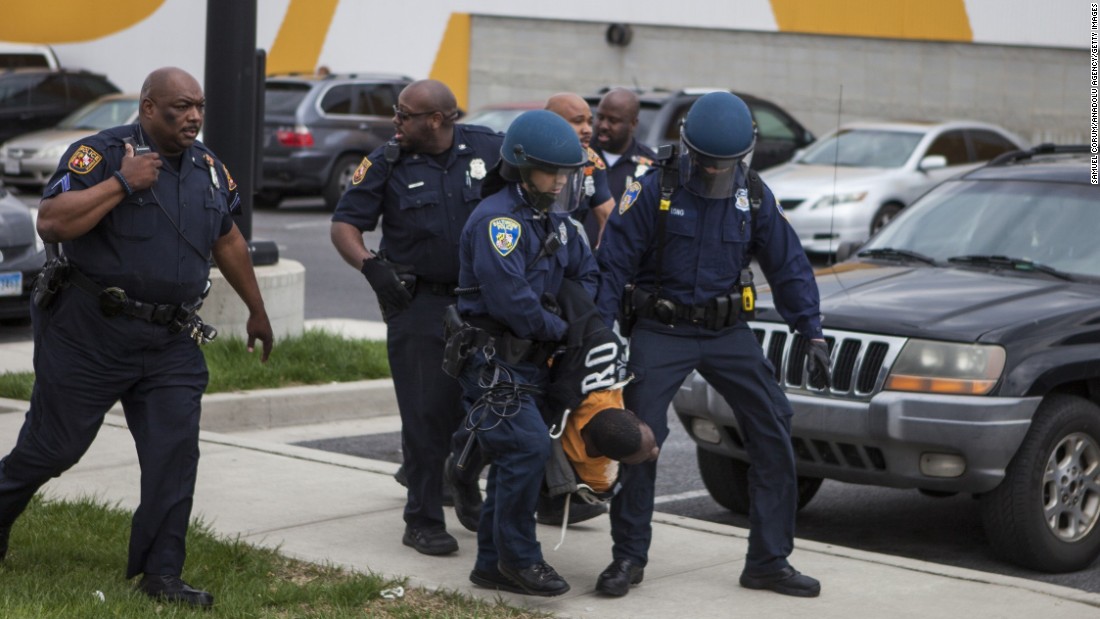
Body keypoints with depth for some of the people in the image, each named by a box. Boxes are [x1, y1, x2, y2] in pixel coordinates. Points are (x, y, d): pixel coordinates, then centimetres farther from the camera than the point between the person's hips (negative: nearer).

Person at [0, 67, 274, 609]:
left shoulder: (208, 168, 9)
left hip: (171, 342, 5)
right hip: (89, 335, -5)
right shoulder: (100, 154, -11)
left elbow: (228, 242, 24)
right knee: (54, 445, 6)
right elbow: (51, 223, -24)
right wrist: (122, 183, -25)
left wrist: (257, 311, 30)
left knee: (175, 453, -3)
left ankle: (161, 573, 5)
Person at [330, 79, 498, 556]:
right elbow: (344, 224, -3)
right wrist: (371, 266, -21)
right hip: (419, 303, -2)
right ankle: (423, 520, 5)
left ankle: (467, 487, 38)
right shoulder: (387, 164, -4)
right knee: (426, 413, -5)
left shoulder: (487, 149, -1)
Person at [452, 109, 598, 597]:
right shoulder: (498, 219, -18)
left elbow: (585, 272, 21)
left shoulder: (555, 220, 12)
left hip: (529, 360, 9)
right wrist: (560, 329, -13)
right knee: (528, 448, -19)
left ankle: (492, 564, 21)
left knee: (514, 460, 12)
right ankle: (518, 558, -6)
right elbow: (509, 298, -25)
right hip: (491, 361, -9)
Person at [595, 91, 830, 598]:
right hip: (660, 332, -3)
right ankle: (628, 559, 6)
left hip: (728, 332, 3)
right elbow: (612, 264, -10)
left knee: (773, 433, -3)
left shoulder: (754, 197, 1)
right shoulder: (653, 191, -10)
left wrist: (812, 332, -1)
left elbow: (788, 266, 5)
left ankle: (768, 561, 7)